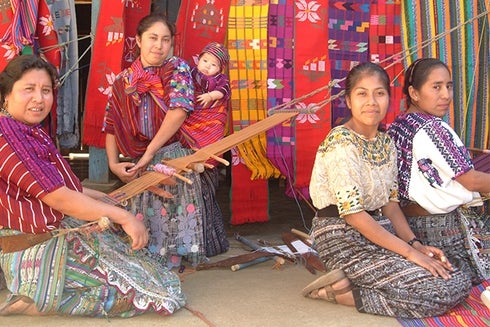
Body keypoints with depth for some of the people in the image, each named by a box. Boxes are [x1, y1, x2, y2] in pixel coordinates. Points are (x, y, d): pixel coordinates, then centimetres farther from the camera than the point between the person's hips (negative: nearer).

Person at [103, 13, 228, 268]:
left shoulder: (177, 68, -1)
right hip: (139, 166, 4)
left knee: (172, 224, -8)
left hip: (175, 160, -3)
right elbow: (111, 127, 10)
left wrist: (150, 153, -16)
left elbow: (179, 110, -16)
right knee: (144, 227, 3)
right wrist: (114, 164, -5)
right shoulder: (123, 81, 9)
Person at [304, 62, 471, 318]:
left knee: (459, 283, -2)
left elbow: (390, 201, 13)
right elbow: (353, 213, -21)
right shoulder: (340, 143, -16)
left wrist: (415, 244, -2)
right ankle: (341, 291, -6)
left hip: (380, 231, 9)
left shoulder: (385, 143, 10)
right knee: (441, 292, -16)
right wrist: (410, 252, -20)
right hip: (345, 240, -9)